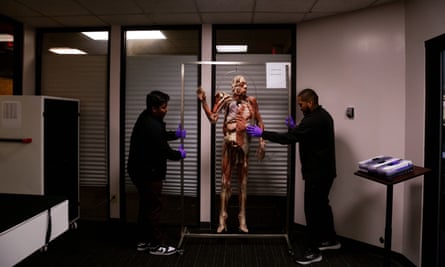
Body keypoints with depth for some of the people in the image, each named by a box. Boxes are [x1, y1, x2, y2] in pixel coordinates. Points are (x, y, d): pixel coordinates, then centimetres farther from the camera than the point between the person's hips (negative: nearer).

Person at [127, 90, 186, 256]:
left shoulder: (147, 118, 9)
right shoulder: (152, 126, -25)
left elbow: (160, 137, 24)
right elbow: (164, 151, -22)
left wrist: (175, 134, 13)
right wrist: (179, 154, -4)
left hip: (140, 170, 11)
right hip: (148, 173, -11)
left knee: (146, 205, 17)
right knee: (154, 207, 0)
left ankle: (143, 241, 27)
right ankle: (155, 245, 11)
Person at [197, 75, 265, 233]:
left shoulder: (250, 102, 3)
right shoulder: (227, 100, -2)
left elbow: (259, 122, 9)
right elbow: (212, 118, -7)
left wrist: (261, 142, 4)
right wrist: (203, 101, -16)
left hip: (244, 143, 2)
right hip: (230, 143, -2)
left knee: (243, 182, 8)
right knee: (225, 181, 1)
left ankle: (242, 220, 18)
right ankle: (222, 220, 11)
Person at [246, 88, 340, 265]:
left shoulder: (314, 120, -23)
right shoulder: (322, 116, 11)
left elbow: (289, 138, -27)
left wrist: (262, 134, -23)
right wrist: (294, 127, 10)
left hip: (317, 173, -11)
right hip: (324, 170, 11)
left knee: (312, 209, -2)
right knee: (322, 205, 22)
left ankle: (313, 251, 10)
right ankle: (331, 240, 38)